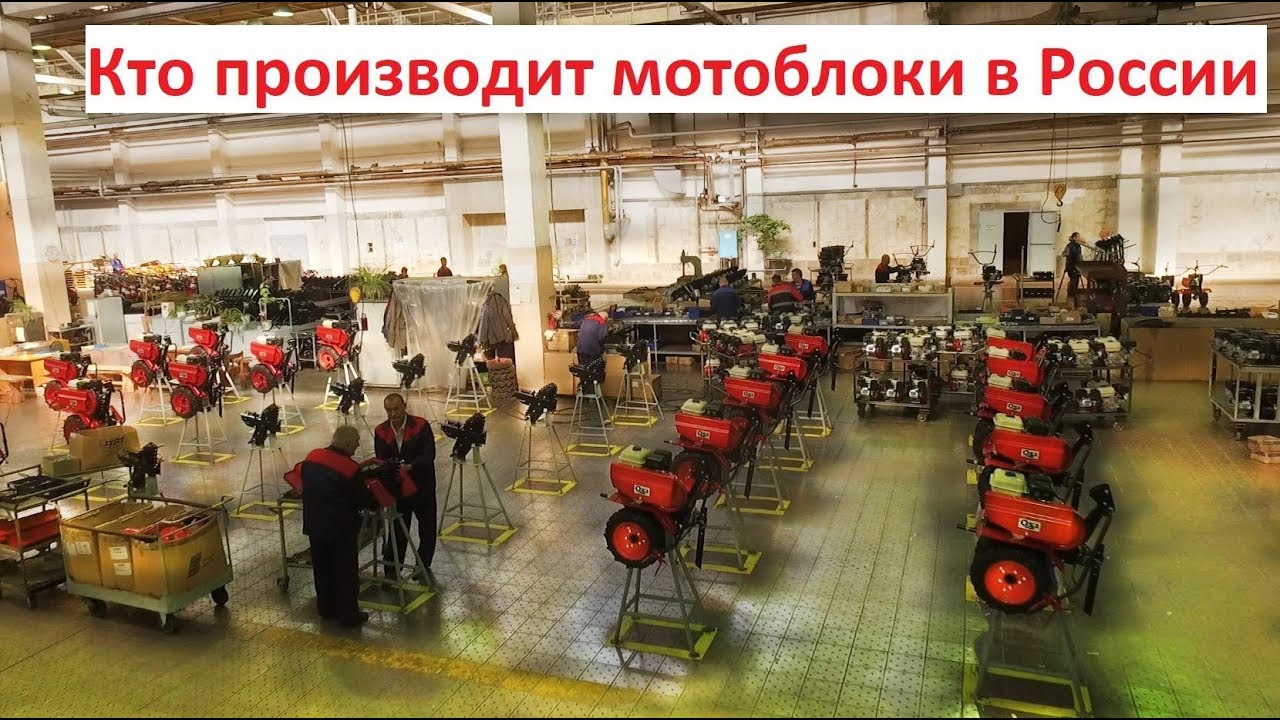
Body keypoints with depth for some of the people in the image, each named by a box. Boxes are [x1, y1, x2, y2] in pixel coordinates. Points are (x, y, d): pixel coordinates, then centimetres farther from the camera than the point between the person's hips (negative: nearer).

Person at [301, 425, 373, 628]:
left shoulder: (311, 457, -2)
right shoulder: (351, 469, -22)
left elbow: (304, 485, 12)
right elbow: (363, 500, -14)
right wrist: (374, 498, 6)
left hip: (314, 524, 6)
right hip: (341, 528, -6)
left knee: (322, 569, 19)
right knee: (346, 572, 7)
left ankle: (326, 609, 32)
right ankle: (349, 615, 15)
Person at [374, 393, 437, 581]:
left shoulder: (421, 425, -15)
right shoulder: (380, 431, -4)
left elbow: (429, 455, -19)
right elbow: (380, 460, -5)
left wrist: (409, 466, -34)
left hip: (422, 486, -1)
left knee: (427, 528, 10)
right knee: (398, 529, 6)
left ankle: (424, 567, 28)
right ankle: (391, 571, 14)